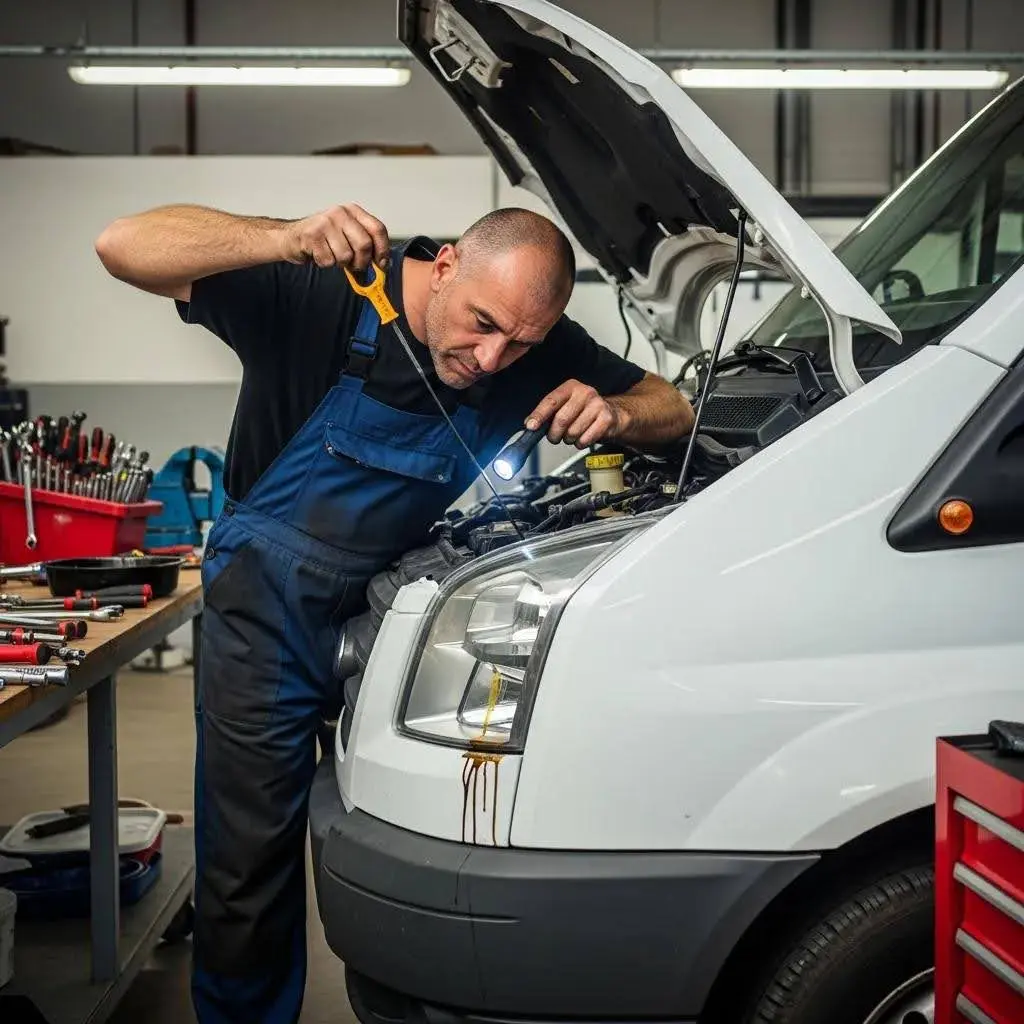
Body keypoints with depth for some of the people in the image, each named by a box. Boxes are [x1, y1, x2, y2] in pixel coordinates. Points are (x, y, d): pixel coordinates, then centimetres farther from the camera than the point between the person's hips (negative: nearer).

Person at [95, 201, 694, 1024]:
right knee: (250, 863, 2)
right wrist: (290, 240, -47)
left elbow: (672, 408, -1)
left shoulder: (544, 352, -12)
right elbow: (125, 247, -33)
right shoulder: (319, 294, -25)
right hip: (270, 608, -3)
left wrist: (615, 414, -25)